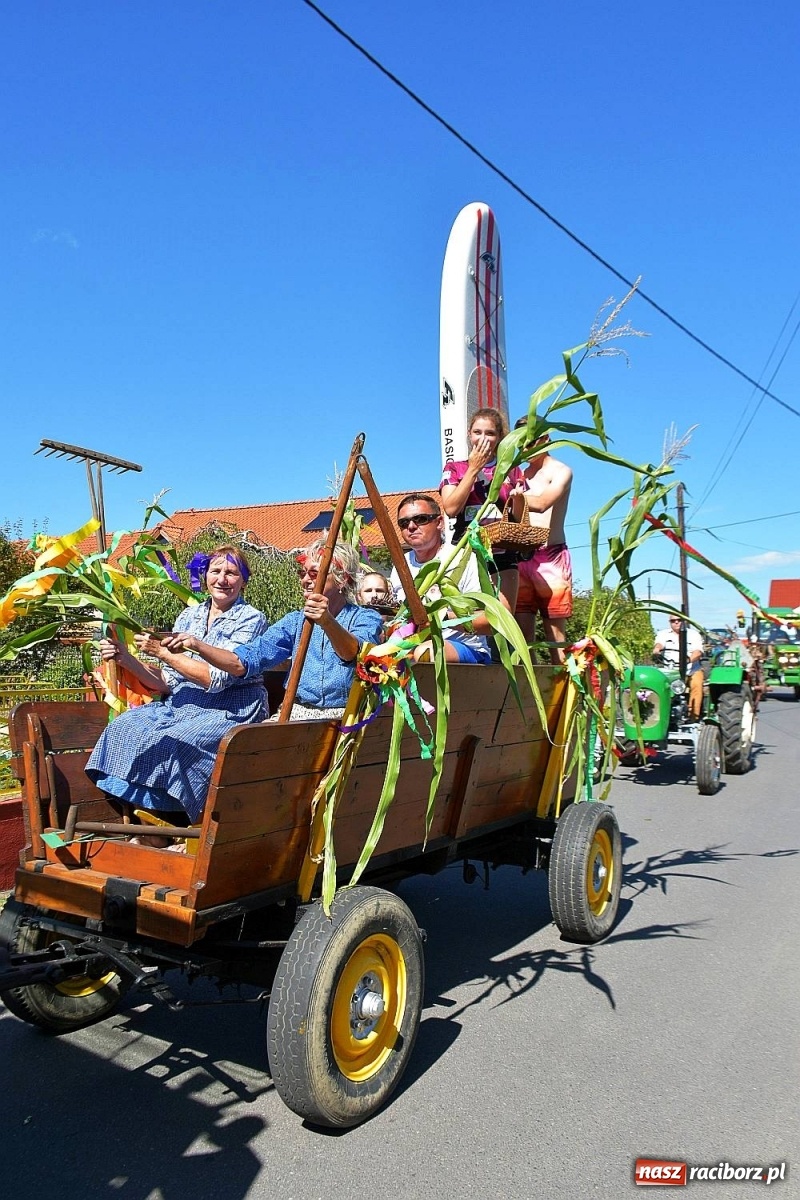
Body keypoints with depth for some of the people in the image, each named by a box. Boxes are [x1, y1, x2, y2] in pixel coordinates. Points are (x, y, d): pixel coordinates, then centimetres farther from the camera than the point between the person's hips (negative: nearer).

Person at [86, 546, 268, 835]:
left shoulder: (251, 619, -6)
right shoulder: (188, 616, 11)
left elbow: (218, 678, -17)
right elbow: (167, 683, 8)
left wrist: (163, 652, -16)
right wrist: (126, 658, -6)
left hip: (230, 710, -6)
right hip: (182, 704, 6)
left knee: (170, 742, -29)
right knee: (125, 727, -17)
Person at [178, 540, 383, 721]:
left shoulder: (365, 619, 0)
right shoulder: (295, 622, 14)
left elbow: (352, 653, -24)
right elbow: (244, 662, 3)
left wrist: (328, 622, -44)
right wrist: (196, 645, -12)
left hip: (344, 716, -5)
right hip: (297, 713, 5)